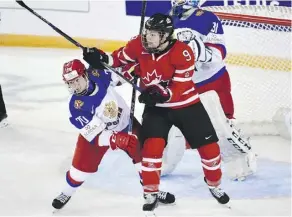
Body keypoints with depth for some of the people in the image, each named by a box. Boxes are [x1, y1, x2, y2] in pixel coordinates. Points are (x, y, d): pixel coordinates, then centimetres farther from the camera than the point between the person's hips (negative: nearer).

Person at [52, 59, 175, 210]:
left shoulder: (97, 74, -26)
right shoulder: (76, 106, -31)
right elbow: (94, 135, -31)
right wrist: (117, 140, -43)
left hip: (125, 122, 3)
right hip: (95, 131, -2)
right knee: (82, 166, -4)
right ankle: (67, 192, 27)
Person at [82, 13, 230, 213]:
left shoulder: (183, 53, -27)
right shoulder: (139, 45, -15)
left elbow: (179, 88, -28)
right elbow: (120, 59, 1)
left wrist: (162, 94, -43)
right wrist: (101, 59, -17)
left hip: (186, 104, -2)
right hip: (155, 106, 2)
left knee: (208, 144, 3)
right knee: (151, 146, -15)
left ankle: (215, 185, 28)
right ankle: (151, 194, 0)